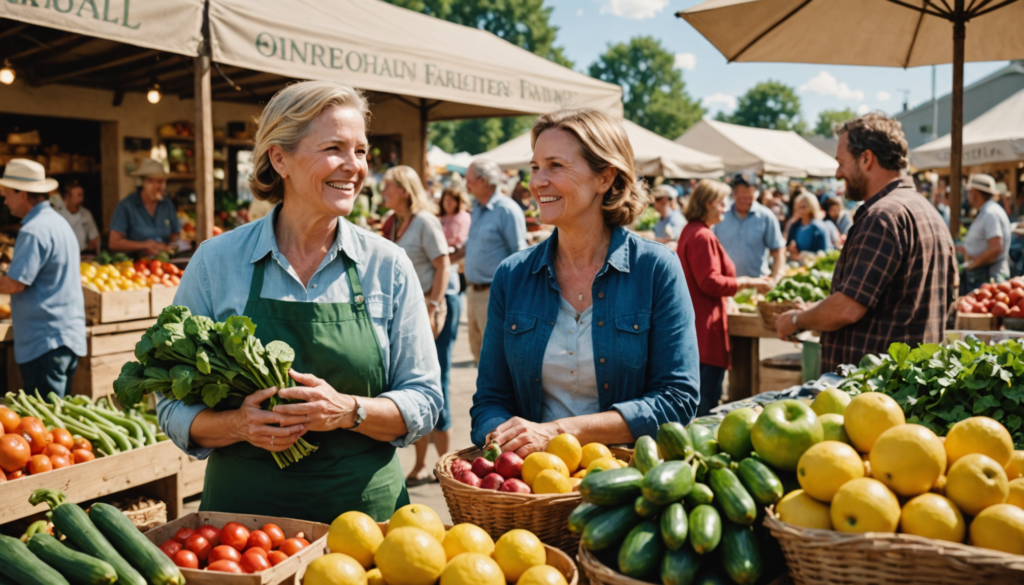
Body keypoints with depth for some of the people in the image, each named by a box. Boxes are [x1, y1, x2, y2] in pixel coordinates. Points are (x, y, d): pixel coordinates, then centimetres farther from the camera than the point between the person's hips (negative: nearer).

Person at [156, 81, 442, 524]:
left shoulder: (388, 266, 1)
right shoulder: (215, 262, 0)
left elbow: (424, 401, 2)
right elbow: (175, 407, 3)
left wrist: (348, 410, -16)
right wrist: (238, 424, -16)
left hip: (365, 510, 0)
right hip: (244, 510, 0)